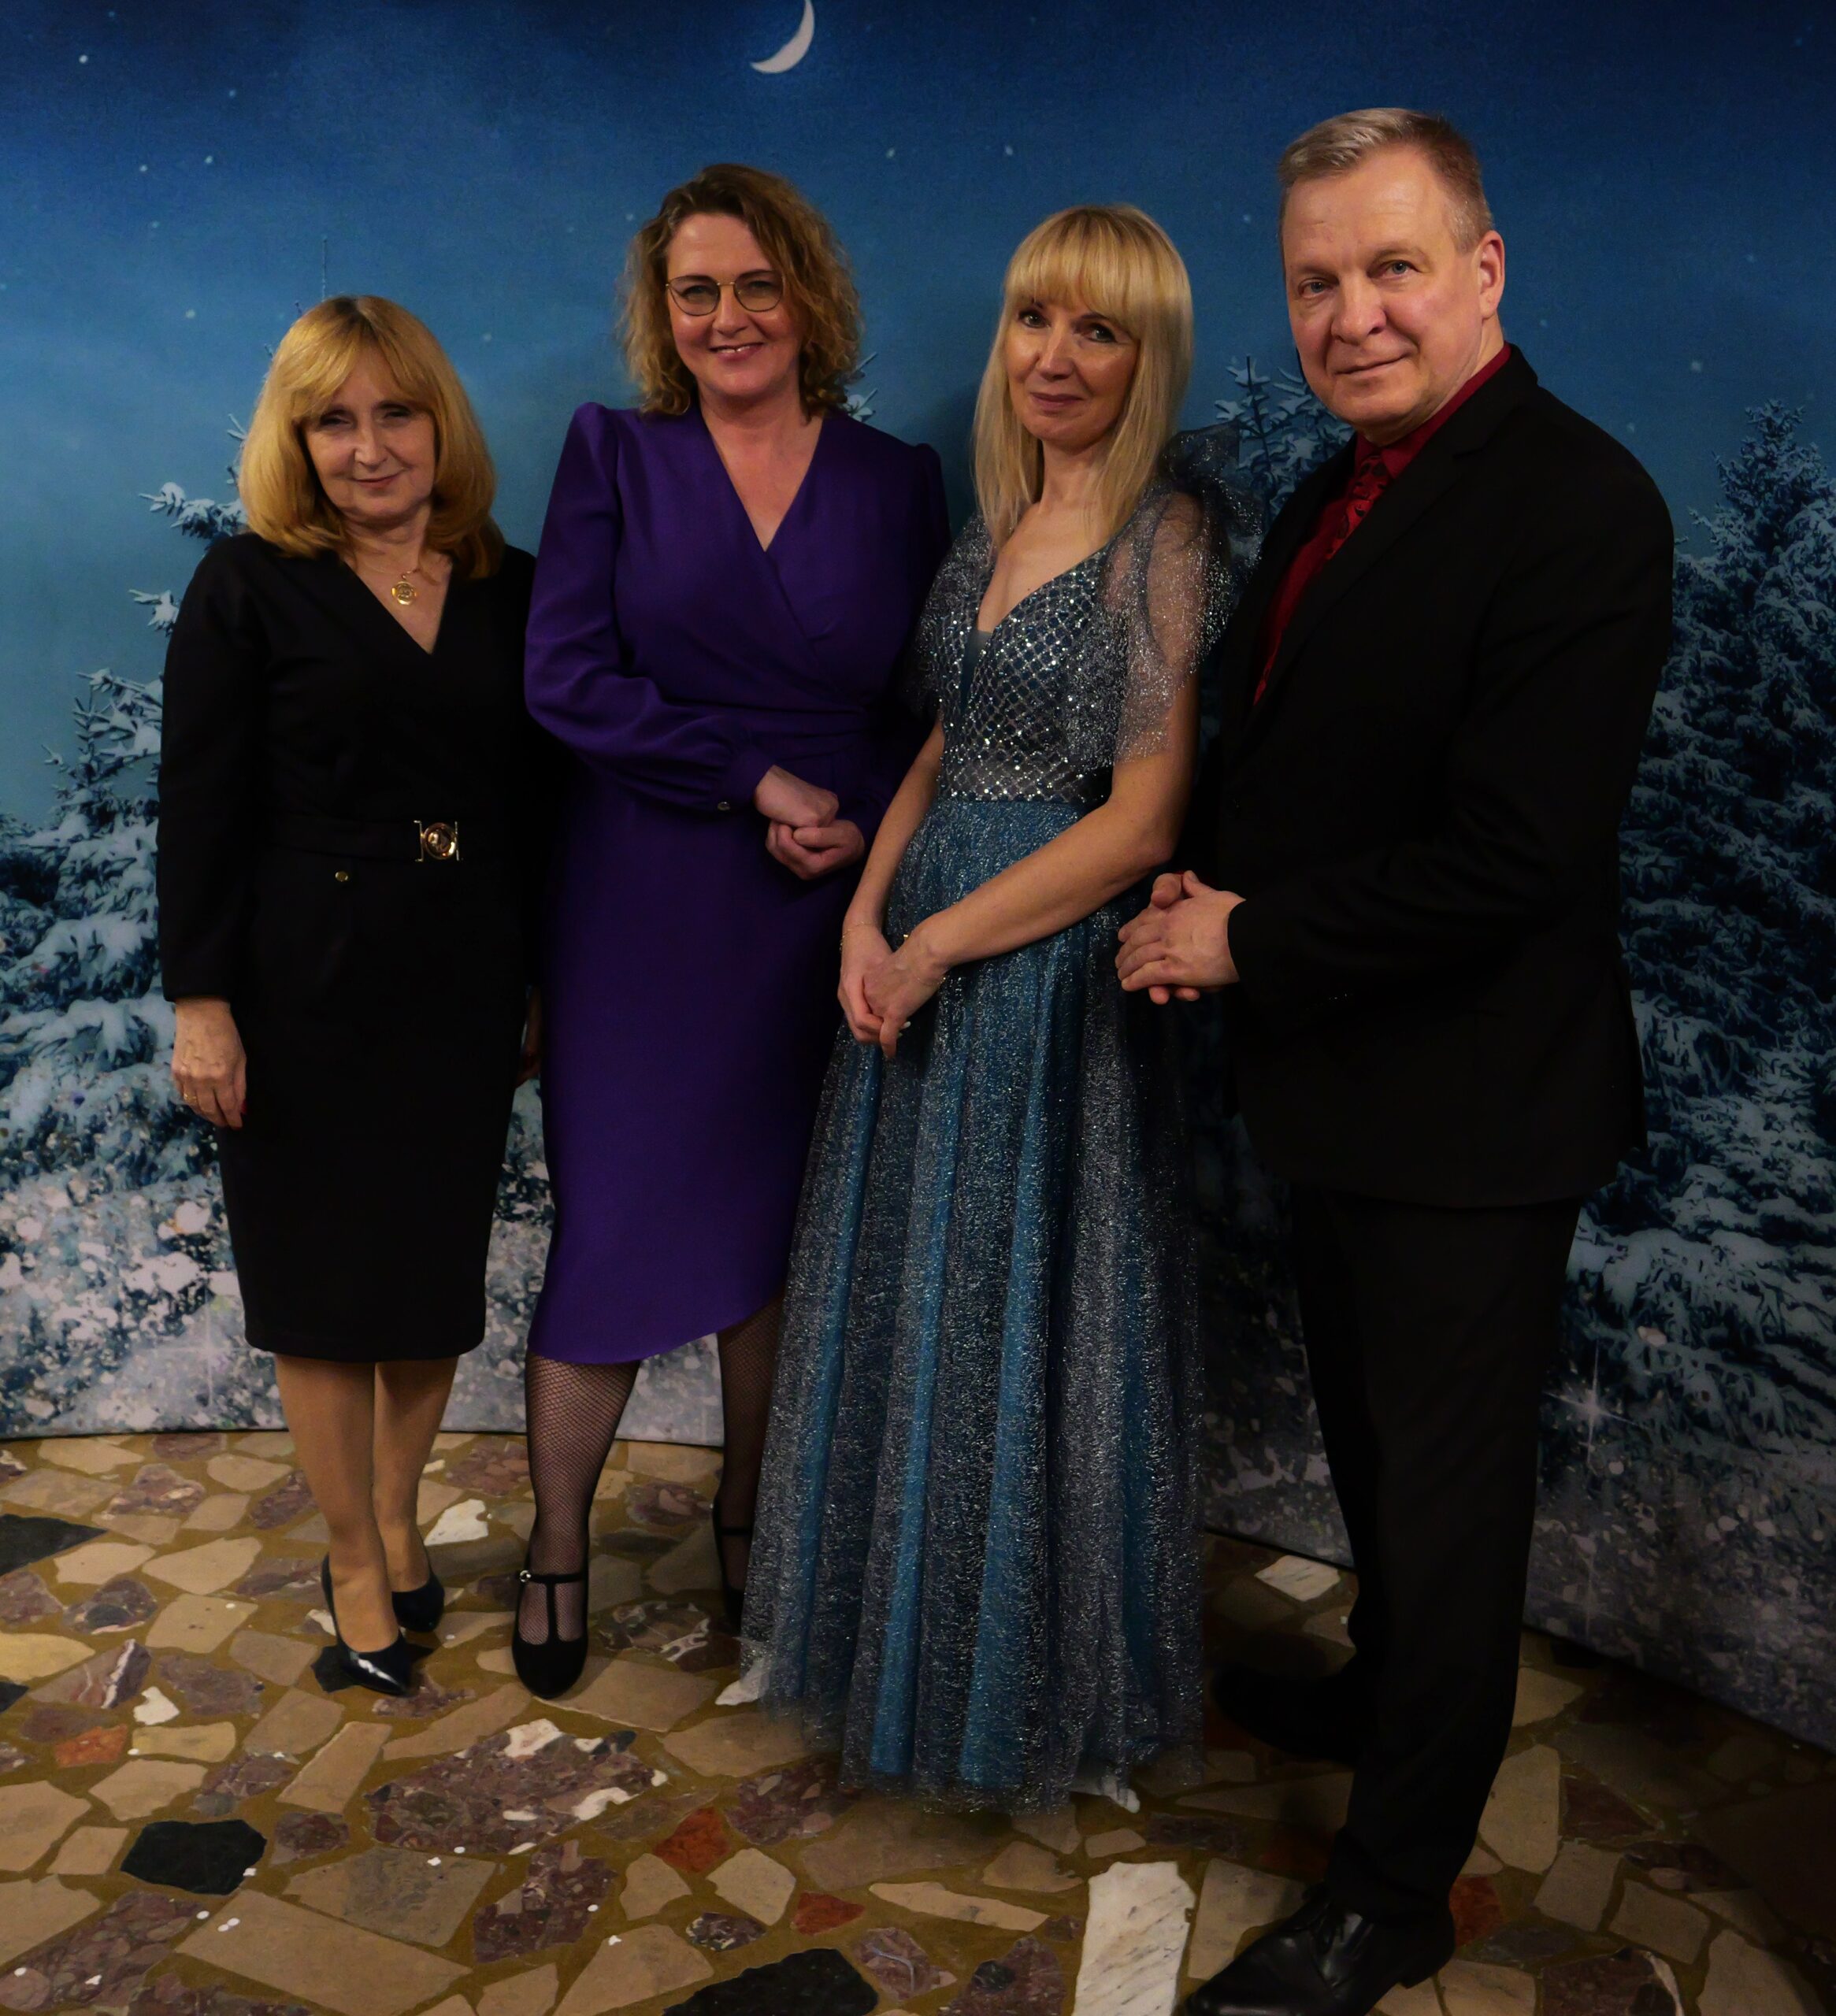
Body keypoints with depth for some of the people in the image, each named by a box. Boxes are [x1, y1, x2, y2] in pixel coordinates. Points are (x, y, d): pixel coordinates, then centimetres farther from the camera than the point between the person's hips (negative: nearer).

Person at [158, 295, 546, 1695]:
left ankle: (398, 1520, 35)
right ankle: (355, 1563, 25)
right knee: (328, 1279, 8)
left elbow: (537, 797, 8)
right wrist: (202, 1001, -11)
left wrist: (540, 978, 9)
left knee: (439, 1267, 13)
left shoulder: (508, 591, 5)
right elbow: (201, 809, -7)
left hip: (464, 985, 4)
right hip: (308, 988, -3)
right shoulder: (249, 588, -5)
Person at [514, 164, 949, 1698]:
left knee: (773, 1226, 13)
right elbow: (566, 678, -8)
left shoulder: (897, 481, 6)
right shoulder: (614, 454, 1)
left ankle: (748, 1508, 34)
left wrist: (859, 820, -13)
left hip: (821, 915, 2)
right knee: (619, 1236, 3)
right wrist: (756, 784, -14)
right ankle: (557, 1548, 24)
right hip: (641, 909, -1)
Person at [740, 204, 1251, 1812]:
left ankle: (1036, 1690, 30)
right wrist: (868, 917, -2)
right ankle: (912, 1642, 39)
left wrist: (935, 946, -14)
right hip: (919, 960, 8)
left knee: (1016, 1329, 6)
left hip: (1052, 975, -7)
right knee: (909, 1310, 17)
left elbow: (1141, 821, -17)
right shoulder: (1002, 522, 10)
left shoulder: (1166, 535, -13)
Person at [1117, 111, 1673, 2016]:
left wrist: (1247, 944, -18)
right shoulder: (1338, 497, 8)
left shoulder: (1576, 510, -21)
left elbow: (1508, 860, -27)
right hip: (1337, 1087, 9)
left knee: (1445, 1485, 7)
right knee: (1372, 1444, 26)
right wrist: (1212, 895, -4)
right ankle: (1381, 1695, 51)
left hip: (1466, 1109, -9)